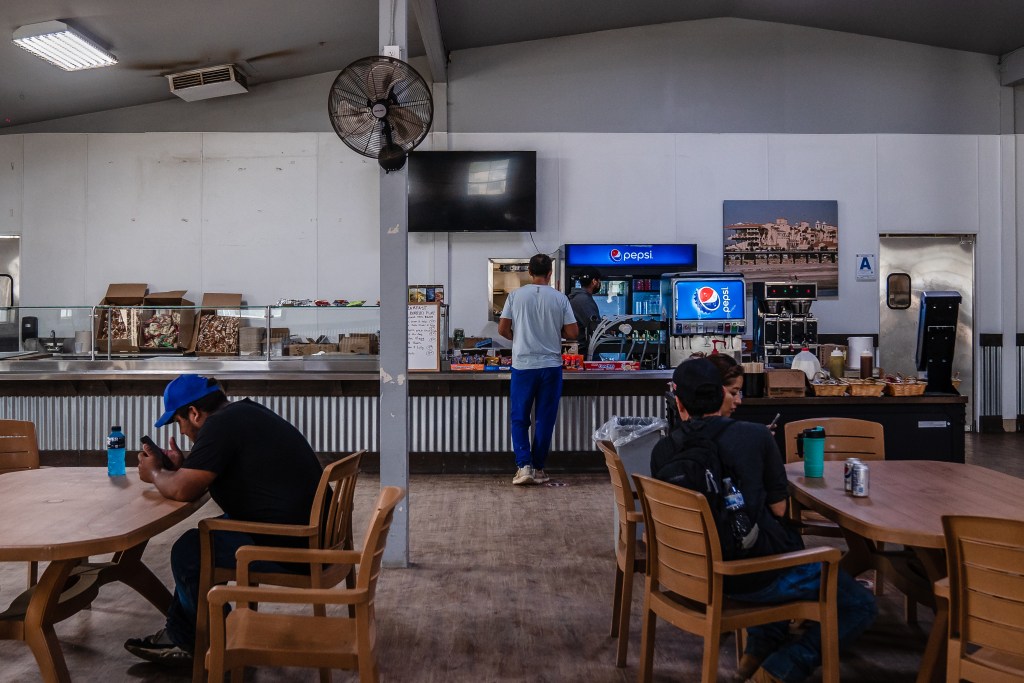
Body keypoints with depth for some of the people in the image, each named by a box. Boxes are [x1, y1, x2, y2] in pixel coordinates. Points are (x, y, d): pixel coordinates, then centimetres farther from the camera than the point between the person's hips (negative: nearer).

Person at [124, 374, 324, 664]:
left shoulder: (221, 424, -15)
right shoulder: (244, 413, 14)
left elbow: (180, 490, -15)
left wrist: (154, 472, 5)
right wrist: (183, 465, 16)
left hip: (291, 549, -10)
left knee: (188, 551, 1)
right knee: (204, 537, 19)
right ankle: (181, 635, 27)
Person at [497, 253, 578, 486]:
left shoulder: (516, 295, -1)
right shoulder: (559, 298, -2)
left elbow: (502, 329, 0)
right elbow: (572, 333, -1)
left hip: (523, 364, 0)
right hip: (551, 365, 0)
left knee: (519, 418, 10)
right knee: (545, 419, 9)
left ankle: (524, 466, -1)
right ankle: (538, 468, 15)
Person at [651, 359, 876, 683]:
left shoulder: (663, 450, -7)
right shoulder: (755, 436, -14)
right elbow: (779, 509, -6)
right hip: (756, 574, -5)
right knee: (861, 605, 15)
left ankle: (757, 650, 28)